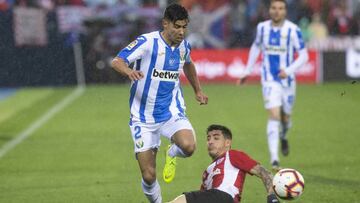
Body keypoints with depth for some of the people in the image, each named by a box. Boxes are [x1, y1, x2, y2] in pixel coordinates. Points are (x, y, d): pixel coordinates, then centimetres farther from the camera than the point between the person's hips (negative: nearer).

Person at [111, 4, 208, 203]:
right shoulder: (147, 42, -14)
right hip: (144, 117, -3)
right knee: (149, 176, -6)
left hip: (172, 112, 3)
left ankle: (172, 154, 8)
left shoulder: (184, 46, 2)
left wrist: (198, 90, 28)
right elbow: (116, 61, -25)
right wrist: (129, 71, -46)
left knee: (188, 146, -29)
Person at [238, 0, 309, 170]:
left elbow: (303, 55, -9)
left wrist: (288, 71, -23)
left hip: (287, 80, 0)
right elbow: (256, 47, 17)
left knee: (285, 118, 12)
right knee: (274, 116, -15)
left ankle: (283, 137, 50)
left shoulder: (293, 30, -11)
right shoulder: (262, 27, -2)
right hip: (269, 80, 0)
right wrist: (247, 71, 18)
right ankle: (274, 159, -17)